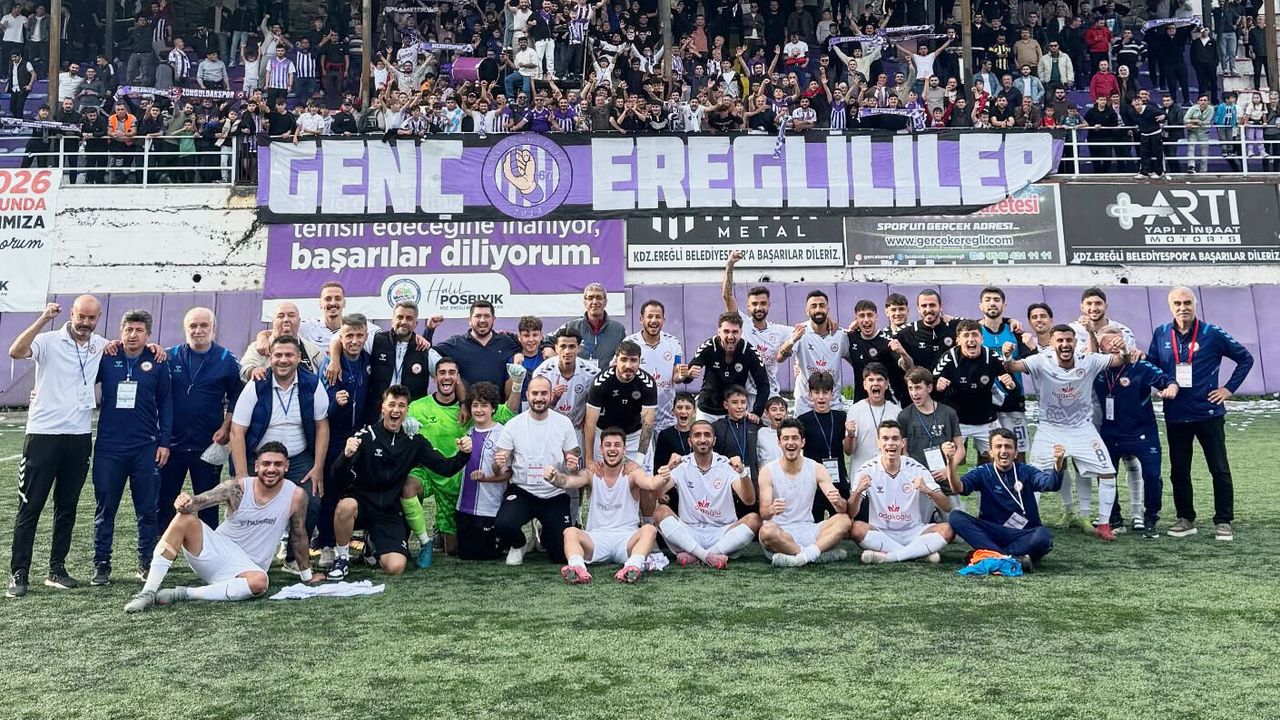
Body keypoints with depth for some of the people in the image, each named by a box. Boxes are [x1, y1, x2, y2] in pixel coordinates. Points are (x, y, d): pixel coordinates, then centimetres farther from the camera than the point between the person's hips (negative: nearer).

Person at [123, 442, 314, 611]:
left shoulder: (296, 496, -11)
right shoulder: (238, 487, -9)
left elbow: (298, 537, 1)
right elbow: (199, 500, -20)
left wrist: (307, 576, 11)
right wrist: (184, 503, -44)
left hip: (244, 569, -1)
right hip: (215, 552, 1)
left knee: (260, 582, -37)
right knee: (184, 519, -24)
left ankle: (184, 594, -23)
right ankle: (148, 592, -22)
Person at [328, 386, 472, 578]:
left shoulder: (414, 442, 3)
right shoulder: (366, 435, -8)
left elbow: (446, 467, 2)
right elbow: (337, 474, -17)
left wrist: (463, 454, -19)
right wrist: (346, 455, -39)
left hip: (389, 512, 2)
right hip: (360, 500, -2)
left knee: (395, 567, -15)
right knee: (346, 506, -38)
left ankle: (373, 543, 21)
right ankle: (342, 557, -8)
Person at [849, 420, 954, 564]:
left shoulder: (917, 469, -3)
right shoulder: (866, 470, -6)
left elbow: (947, 508, -6)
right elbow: (851, 513, -13)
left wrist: (928, 491, -27)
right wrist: (858, 491, -33)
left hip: (913, 532, 1)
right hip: (880, 533, -1)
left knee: (947, 529, -22)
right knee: (856, 528, -30)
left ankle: (886, 556, -23)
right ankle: (922, 553, -21)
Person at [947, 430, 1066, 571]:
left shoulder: (1026, 472, 4)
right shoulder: (982, 473, 3)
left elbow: (1050, 484, -17)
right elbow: (958, 488, -16)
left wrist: (1057, 464, -39)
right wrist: (951, 462, -35)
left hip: (1024, 536, -1)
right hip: (991, 534, 1)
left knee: (1043, 536, -34)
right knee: (955, 516, -24)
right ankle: (1014, 559, -34)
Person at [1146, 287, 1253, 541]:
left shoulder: (1213, 334, -5)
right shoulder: (1160, 334, 2)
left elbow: (1246, 358, 3)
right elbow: (1151, 366, 13)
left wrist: (1229, 388, -2)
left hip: (1208, 413, -2)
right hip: (1175, 415, 3)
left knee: (1220, 469, 3)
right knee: (1179, 471, 9)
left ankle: (1223, 522, 14)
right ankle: (1185, 519, 21)